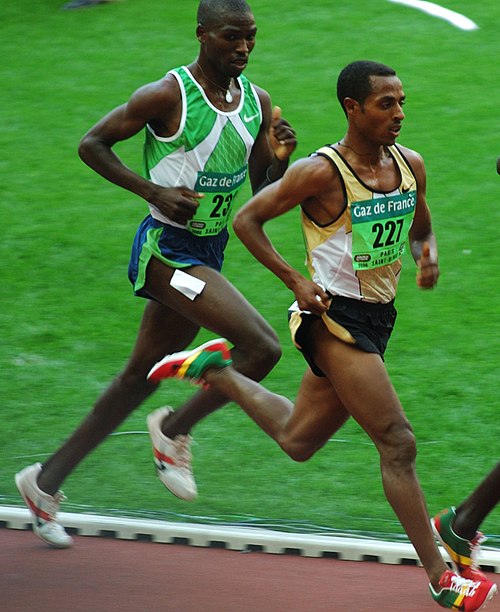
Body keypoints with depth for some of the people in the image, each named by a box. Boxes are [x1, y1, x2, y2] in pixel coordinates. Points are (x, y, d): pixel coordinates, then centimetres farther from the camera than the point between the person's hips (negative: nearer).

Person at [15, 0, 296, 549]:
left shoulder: (258, 102, 6)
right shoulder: (168, 96, -14)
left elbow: (264, 194, 11)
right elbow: (91, 143, -7)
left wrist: (279, 160, -11)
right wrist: (154, 191, -17)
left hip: (208, 252, 8)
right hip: (167, 250, -8)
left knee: (140, 379, 15)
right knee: (262, 348, -20)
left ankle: (47, 481, 26)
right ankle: (174, 430, 2)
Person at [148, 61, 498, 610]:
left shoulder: (409, 165, 3)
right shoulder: (321, 172, -16)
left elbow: (421, 230, 20)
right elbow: (247, 218, -8)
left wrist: (428, 255, -4)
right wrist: (296, 281, -15)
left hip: (376, 318, 8)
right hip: (334, 318, -8)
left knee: (296, 440, 21)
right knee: (398, 443, -13)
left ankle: (216, 371, 41)